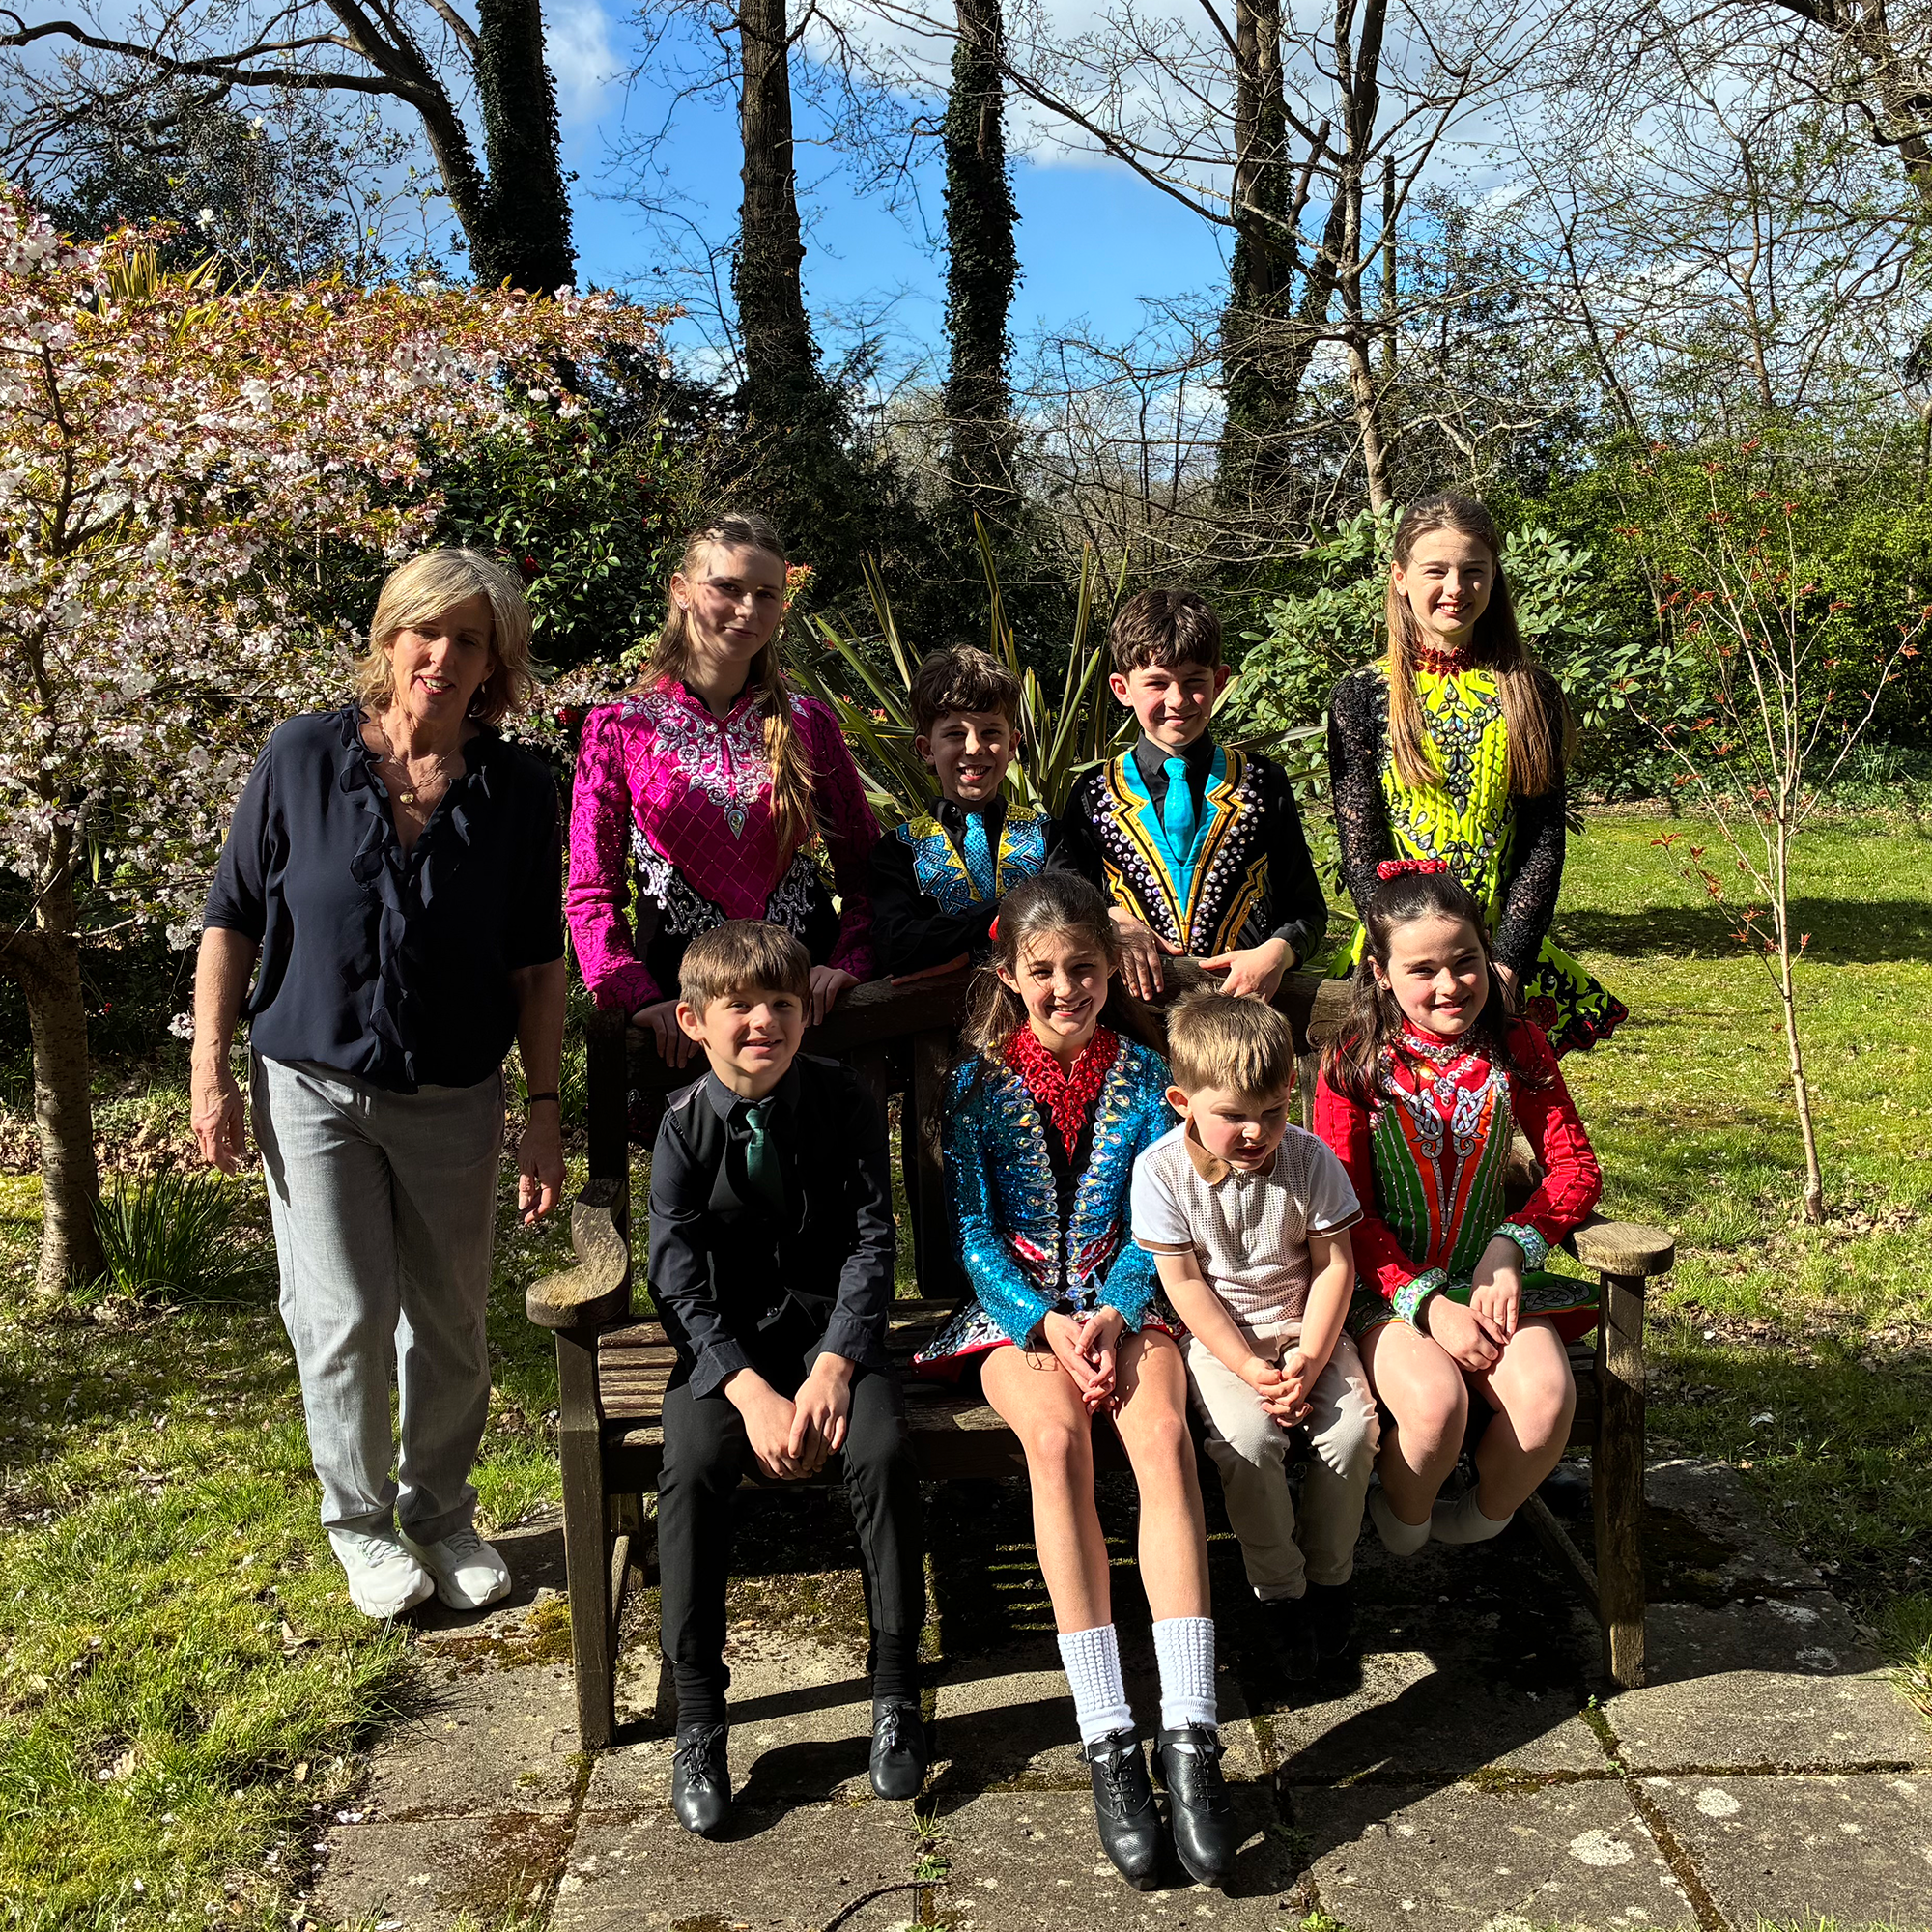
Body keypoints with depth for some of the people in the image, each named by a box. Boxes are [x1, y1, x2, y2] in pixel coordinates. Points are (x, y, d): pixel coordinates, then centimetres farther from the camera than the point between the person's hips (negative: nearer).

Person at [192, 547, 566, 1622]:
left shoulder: (519, 790, -6)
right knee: (345, 1318, 2)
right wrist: (212, 1070, -3)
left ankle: (442, 1513, 32)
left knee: (451, 1325, 10)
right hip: (312, 1087, -1)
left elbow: (535, 966, 0)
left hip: (453, 1100, 1)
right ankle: (362, 1523, 25)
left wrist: (547, 1114, -1)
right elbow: (233, 920, 0)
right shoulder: (304, 759, -8)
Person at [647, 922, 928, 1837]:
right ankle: (698, 1715, -10)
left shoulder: (845, 1101, -6)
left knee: (884, 1447, -27)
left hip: (830, 1316, 0)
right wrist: (752, 1393, -22)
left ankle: (896, 1685, -8)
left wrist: (833, 1367, -19)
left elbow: (871, 1241, -6)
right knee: (692, 1467, -26)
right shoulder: (685, 1125, -7)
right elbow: (679, 1282, -10)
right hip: (725, 1334, 0)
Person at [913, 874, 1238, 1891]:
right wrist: (1047, 1323, -17)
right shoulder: (978, 1082, 2)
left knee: (1164, 1435, -32)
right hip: (1016, 1306, -1)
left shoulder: (1141, 1074, 6)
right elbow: (975, 1233, -2)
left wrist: (1114, 1315, -16)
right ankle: (1107, 1742, -33)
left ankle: (1190, 1734, -34)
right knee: (1056, 1437, -34)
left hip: (1123, 1301, 1)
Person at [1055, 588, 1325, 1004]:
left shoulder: (1263, 782, 9)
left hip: (1246, 990, -1)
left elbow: (1308, 908, 11)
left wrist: (1277, 953, -10)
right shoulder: (1096, 793, 9)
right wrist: (1111, 920, -9)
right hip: (1136, 997, 2)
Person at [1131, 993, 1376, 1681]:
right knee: (1249, 1436, -28)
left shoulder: (1308, 1157, -9)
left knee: (1353, 1426, -22)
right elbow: (1183, 1282, -11)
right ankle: (1281, 1591, -6)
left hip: (1305, 1327, 2)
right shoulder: (1161, 1169, -14)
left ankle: (1330, 1574, 3)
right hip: (1220, 1337, -2)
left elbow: (1334, 1264, -4)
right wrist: (1249, 1370, -17)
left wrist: (1309, 1358, -16)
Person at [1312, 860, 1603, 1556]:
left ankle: (1482, 1520, 6)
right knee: (1435, 1402, -31)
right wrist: (1427, 1302, -19)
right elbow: (1346, 1213, -7)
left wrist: (1510, 1247, -13)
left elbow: (1575, 1167, 4)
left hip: (1487, 1276, 3)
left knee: (1546, 1397, -26)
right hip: (1387, 1284, -3)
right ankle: (1402, 1527, 3)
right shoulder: (1355, 1064, -6)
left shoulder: (1516, 1048, 3)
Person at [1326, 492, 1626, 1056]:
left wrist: (1505, 963, -12)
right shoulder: (1361, 696, 0)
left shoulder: (1530, 693, 6)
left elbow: (1544, 845, 1)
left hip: (1509, 953, 2)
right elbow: (1361, 852, -5)